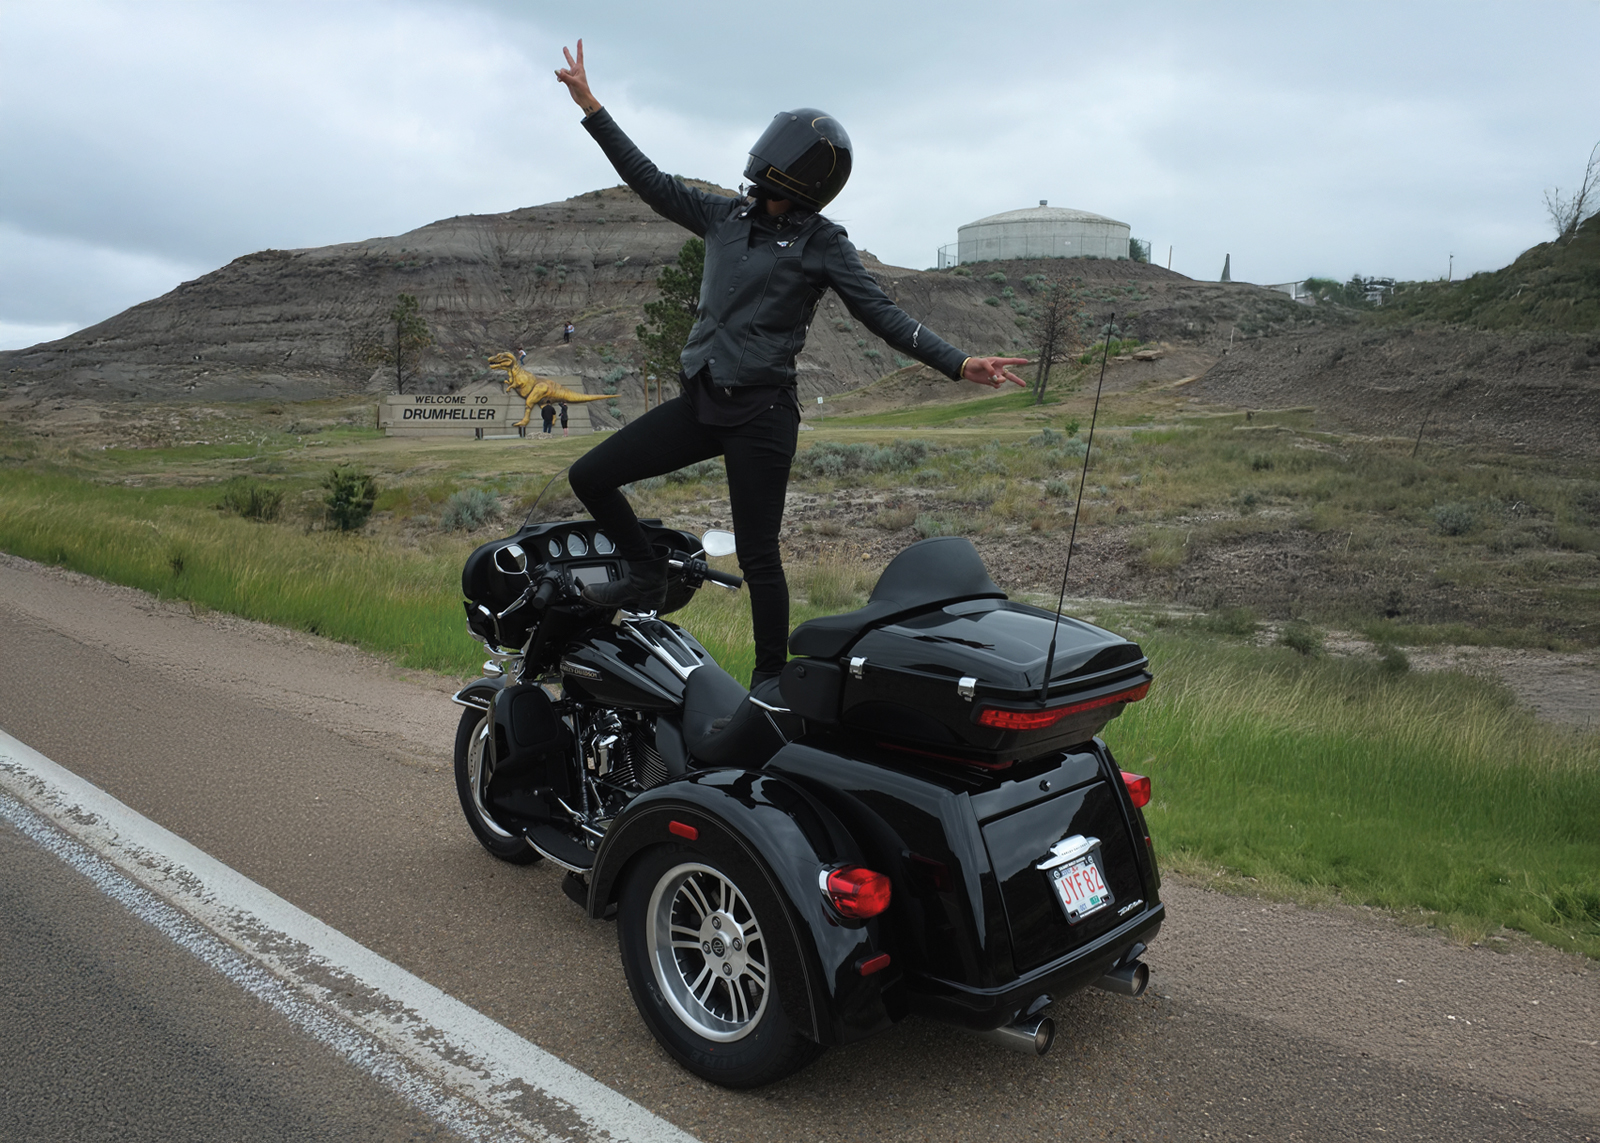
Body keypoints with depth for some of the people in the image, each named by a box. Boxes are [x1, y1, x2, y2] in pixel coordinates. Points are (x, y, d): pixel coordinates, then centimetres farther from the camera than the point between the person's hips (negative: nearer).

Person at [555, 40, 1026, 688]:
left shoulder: (823, 244, -1)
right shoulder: (727, 216, 13)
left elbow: (882, 315, -6)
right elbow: (651, 183, 18)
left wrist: (957, 363, -17)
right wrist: (592, 109, 19)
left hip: (761, 412, -5)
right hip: (699, 401, 6)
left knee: (757, 558, -3)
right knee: (589, 477, 2)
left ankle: (771, 682, 11)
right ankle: (647, 574, 23)